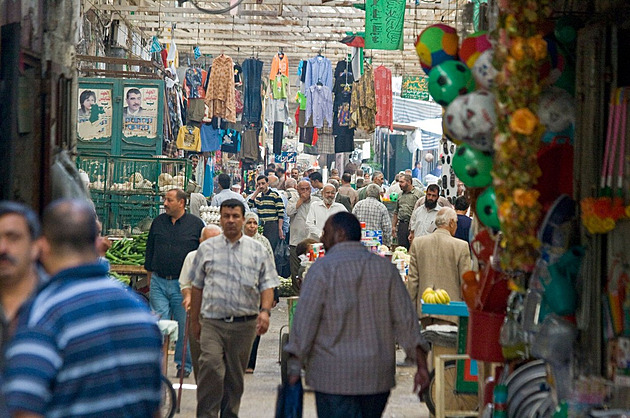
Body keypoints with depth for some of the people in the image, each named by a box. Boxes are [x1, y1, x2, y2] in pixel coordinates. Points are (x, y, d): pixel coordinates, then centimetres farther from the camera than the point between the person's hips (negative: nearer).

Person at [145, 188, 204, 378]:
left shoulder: (196, 224, 1)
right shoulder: (158, 222, 10)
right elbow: (150, 249, 17)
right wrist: (150, 276, 14)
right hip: (159, 282, 2)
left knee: (184, 327, 3)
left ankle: (184, 364, 15)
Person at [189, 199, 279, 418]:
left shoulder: (257, 250, 8)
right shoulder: (207, 248, 9)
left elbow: (267, 285, 5)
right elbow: (197, 286, 14)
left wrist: (265, 311, -12)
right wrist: (194, 320, 14)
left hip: (244, 324, 1)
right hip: (212, 321, -1)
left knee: (235, 375, 8)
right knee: (210, 366, -20)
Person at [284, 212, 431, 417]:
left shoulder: (322, 269, -6)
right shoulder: (386, 268, 7)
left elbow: (305, 321, -9)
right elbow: (405, 320, 4)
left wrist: (294, 367, -3)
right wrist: (422, 365, 5)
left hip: (334, 376, -5)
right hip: (378, 376, 5)